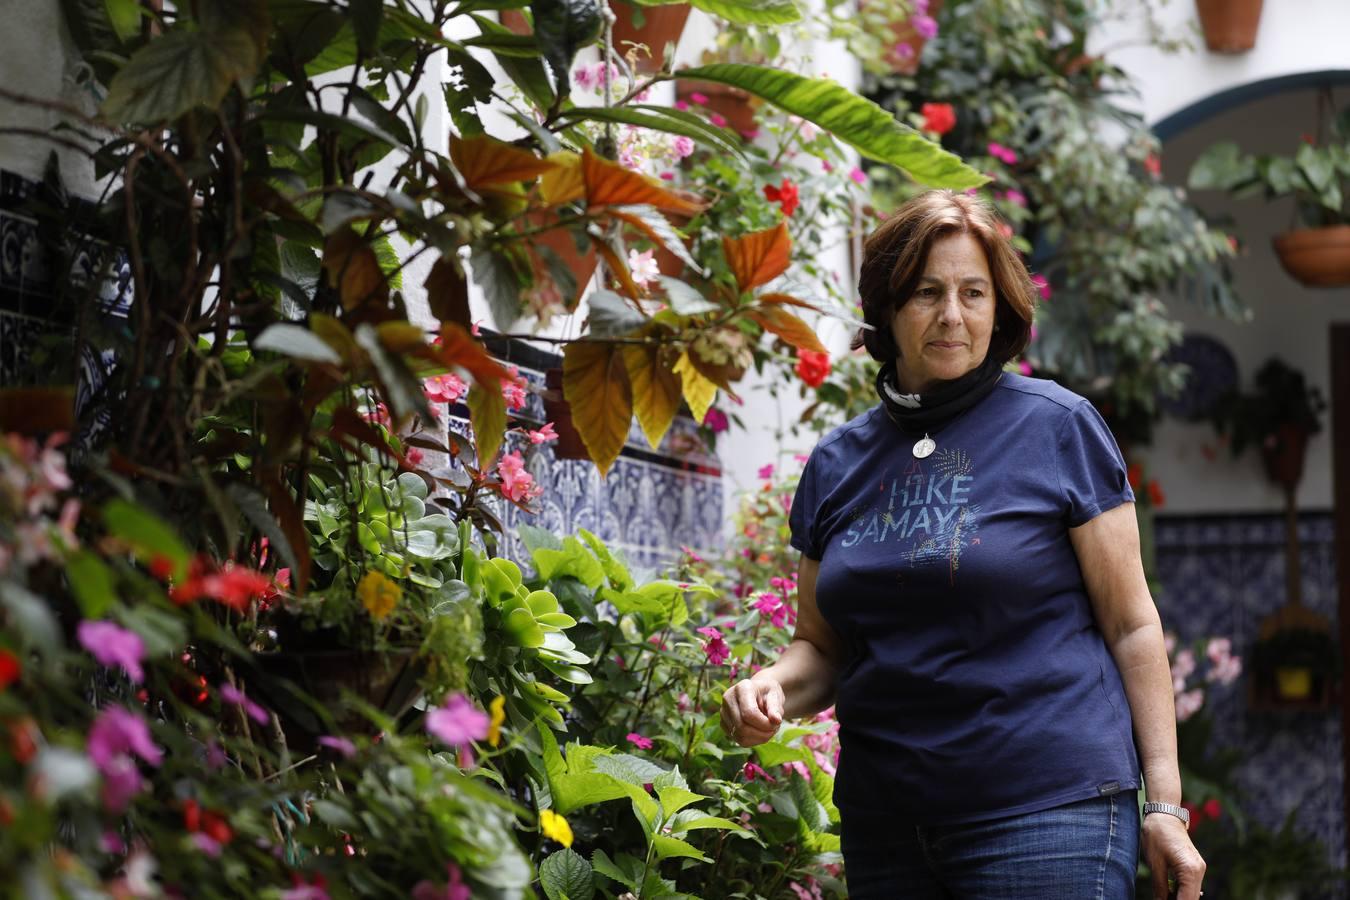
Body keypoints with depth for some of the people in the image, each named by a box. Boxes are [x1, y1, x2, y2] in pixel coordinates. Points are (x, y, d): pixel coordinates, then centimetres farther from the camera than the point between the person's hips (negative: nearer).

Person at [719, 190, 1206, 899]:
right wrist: (773, 688, -6)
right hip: (884, 829, 4)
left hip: (1047, 811, -4)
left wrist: (1164, 805, -6)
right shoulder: (837, 463, 10)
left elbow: (1131, 627, -2)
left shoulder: (1058, 428, -2)